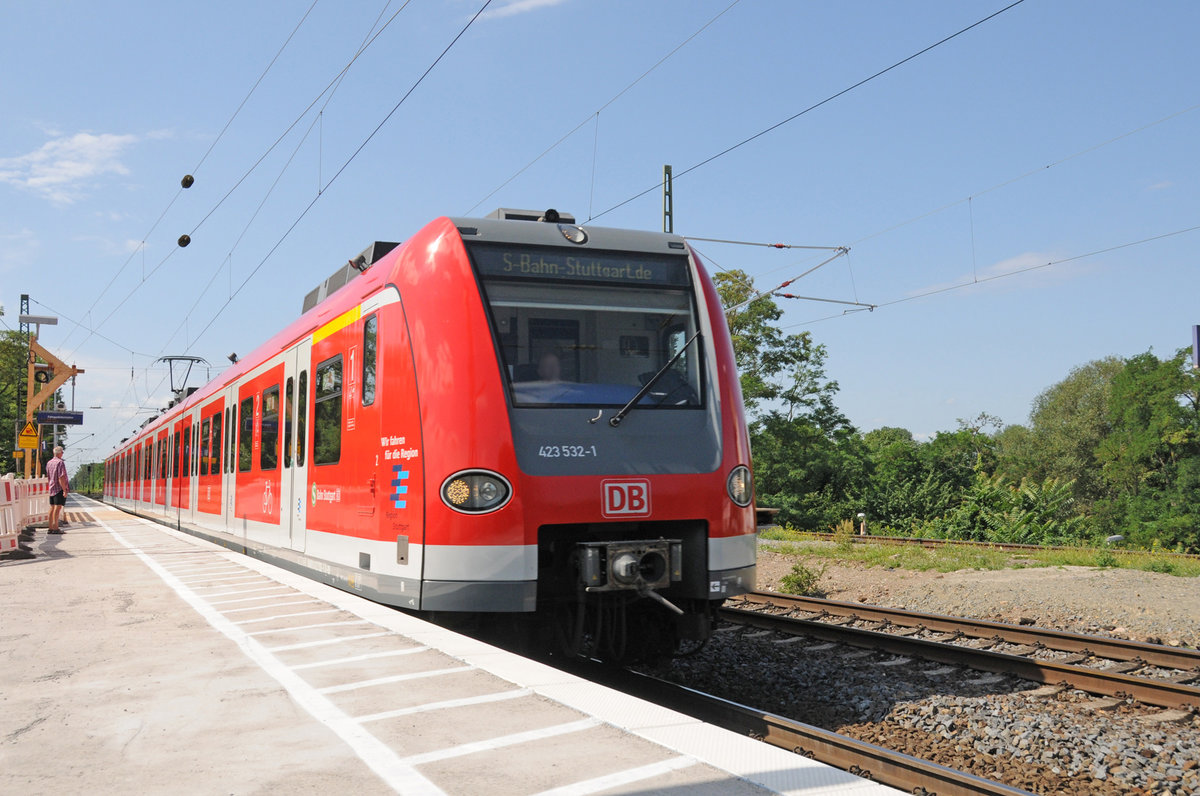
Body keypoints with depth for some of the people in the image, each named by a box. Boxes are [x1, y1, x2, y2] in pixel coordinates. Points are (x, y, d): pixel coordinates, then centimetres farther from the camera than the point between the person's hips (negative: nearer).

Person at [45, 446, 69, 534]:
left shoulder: (49, 463, 12)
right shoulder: (60, 463, -13)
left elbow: (48, 477, 18)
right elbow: (61, 478, -18)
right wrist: (64, 490, -18)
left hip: (52, 488, 8)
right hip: (60, 488, -8)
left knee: (52, 507, 11)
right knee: (58, 507, -8)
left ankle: (50, 528, 14)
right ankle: (55, 528, -10)